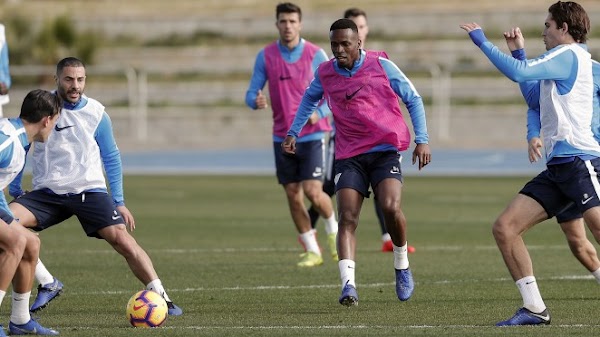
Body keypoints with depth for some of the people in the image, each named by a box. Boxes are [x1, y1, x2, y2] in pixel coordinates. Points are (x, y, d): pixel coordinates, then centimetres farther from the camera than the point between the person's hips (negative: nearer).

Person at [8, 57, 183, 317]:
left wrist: (119, 202, 8)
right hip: (47, 193, 1)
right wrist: (15, 193, 9)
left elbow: (111, 158, 12)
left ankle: (161, 298, -13)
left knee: (122, 239, -20)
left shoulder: (96, 114, 2)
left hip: (89, 191, -1)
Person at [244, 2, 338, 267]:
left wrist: (318, 113, -22)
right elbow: (251, 93, 3)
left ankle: (333, 230, 18)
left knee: (313, 193, -12)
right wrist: (256, 101, -22)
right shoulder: (265, 56, 2)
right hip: (282, 137, 3)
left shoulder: (315, 55, -5)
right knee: (293, 196, 3)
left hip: (311, 135, -3)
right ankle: (312, 251, 14)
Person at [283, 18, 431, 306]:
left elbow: (413, 99, 5)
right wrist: (293, 132, 20)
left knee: (390, 207, -22)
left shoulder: (381, 66, -3)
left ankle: (402, 266, 4)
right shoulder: (325, 73, 5)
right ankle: (348, 285, -22)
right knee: (347, 217, -14)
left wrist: (422, 139, -2)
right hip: (349, 156, 2)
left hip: (385, 151, -2)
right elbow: (309, 99, 28)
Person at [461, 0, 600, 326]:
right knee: (504, 228, 1)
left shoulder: (569, 54, -4)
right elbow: (534, 96, 40)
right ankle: (534, 308, 2)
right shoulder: (563, 61, 24)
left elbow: (518, 72, -16)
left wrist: (482, 42, -5)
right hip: (557, 167, 10)